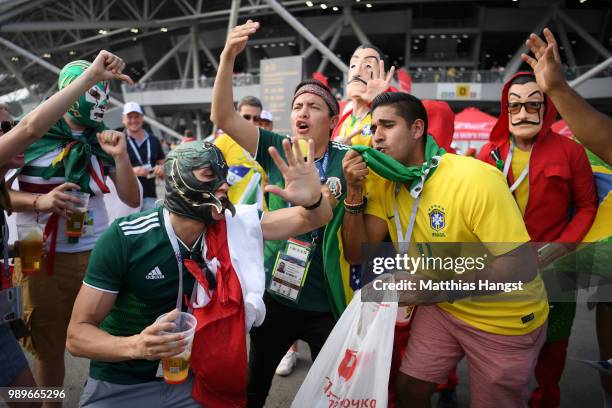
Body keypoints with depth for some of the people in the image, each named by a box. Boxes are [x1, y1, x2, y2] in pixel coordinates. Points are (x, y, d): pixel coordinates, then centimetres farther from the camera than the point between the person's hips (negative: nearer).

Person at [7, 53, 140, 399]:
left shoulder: (101, 140, 4)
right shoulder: (30, 135, -4)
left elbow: (132, 200, 0)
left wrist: (120, 155, -14)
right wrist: (39, 201, -20)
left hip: (97, 253, 2)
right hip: (42, 257, -2)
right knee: (49, 348, 14)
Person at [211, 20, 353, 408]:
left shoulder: (347, 160, -8)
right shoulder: (276, 149, -4)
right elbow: (223, 116, -11)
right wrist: (228, 58, -22)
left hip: (326, 304, -1)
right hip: (273, 295, 1)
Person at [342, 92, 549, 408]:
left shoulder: (476, 180, -28)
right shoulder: (384, 183, -8)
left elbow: (522, 266, -28)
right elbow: (357, 254, -9)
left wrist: (435, 289, -35)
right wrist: (354, 191, -21)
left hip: (505, 320, -4)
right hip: (441, 307, 5)